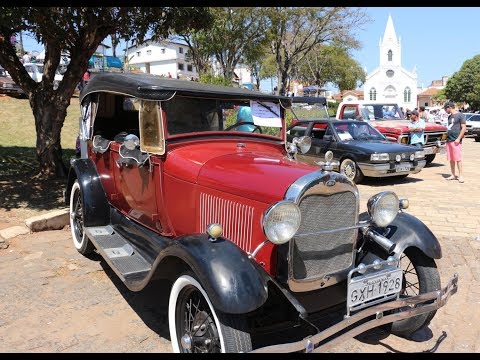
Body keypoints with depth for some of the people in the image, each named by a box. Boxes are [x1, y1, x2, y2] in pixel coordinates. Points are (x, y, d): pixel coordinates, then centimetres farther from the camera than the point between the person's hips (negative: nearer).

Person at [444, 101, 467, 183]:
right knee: (451, 159, 8)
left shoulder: (460, 115, -4)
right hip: (449, 141, 7)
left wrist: (458, 139, -15)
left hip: (456, 141, -7)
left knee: (458, 159, -8)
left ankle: (461, 176, -6)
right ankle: (453, 175, 14)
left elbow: (464, 128, -8)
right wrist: (447, 137, 15)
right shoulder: (449, 117, 17)